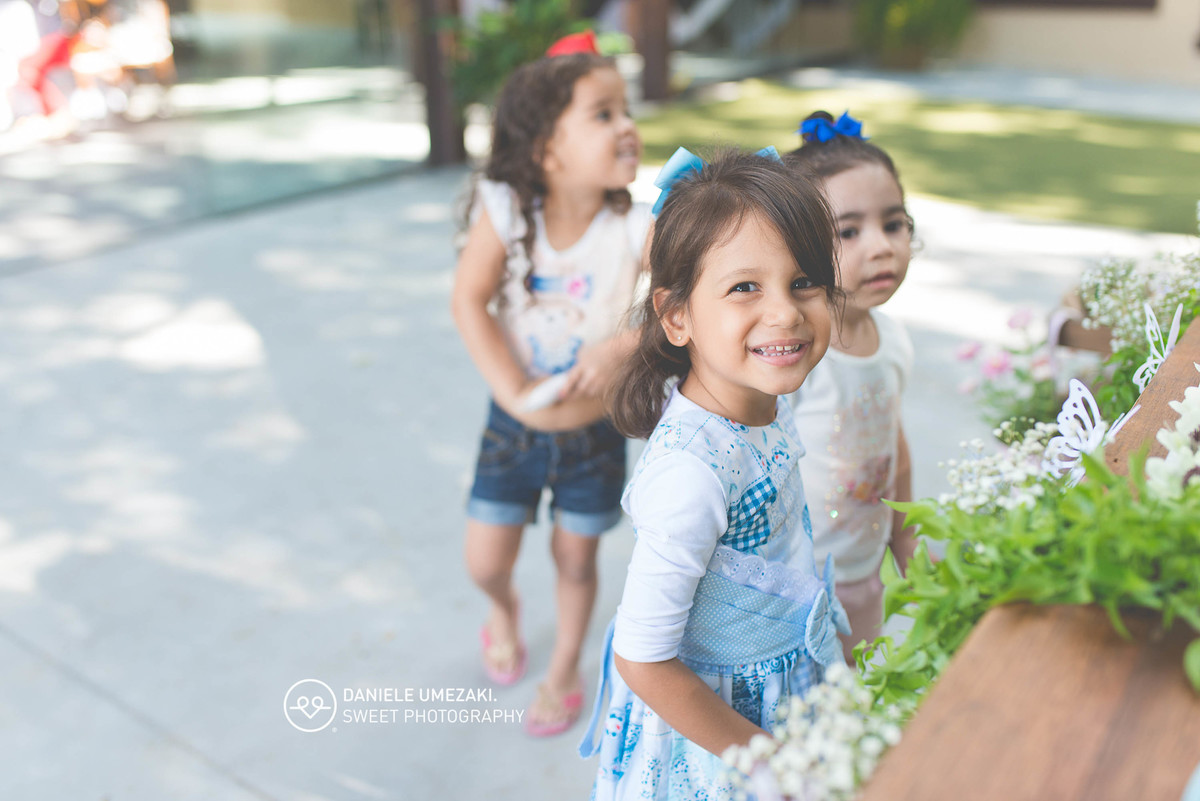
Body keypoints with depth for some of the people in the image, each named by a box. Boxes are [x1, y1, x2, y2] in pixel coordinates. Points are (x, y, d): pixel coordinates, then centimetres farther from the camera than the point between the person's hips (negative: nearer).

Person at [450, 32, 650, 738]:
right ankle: (506, 609, 47)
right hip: (515, 422, 0)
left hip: (596, 426, 0)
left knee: (576, 559, 15)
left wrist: (621, 343, -35)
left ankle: (565, 669, 43)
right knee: (485, 563, 8)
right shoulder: (504, 210, -17)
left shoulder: (635, 227, -17)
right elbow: (470, 303, -20)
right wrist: (515, 392, -27)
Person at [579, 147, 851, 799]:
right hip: (703, 736, -7)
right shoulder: (691, 473, -35)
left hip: (786, 688, 7)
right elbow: (642, 660, -26)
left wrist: (830, 650, 14)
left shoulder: (767, 403, -12)